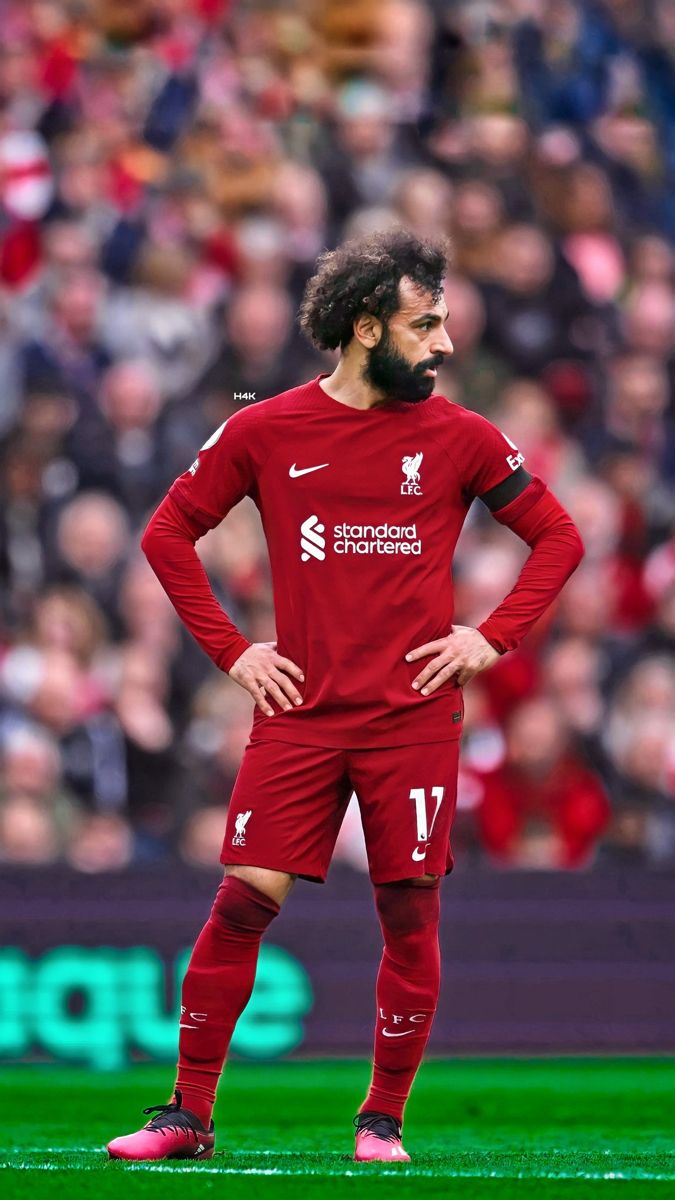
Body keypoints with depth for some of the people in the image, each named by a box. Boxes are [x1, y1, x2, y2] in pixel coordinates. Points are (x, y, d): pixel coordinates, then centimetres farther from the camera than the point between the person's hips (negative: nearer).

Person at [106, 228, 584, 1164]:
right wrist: (230, 650, 3)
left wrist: (492, 638, -1)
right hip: (299, 717, 0)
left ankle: (384, 1121, 13)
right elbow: (168, 533, 10)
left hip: (414, 720, 1)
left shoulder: (460, 438, 3)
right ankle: (188, 1115, 2)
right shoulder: (264, 432, 1)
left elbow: (558, 538, 10)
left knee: (410, 914, 0)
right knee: (243, 901, -7)